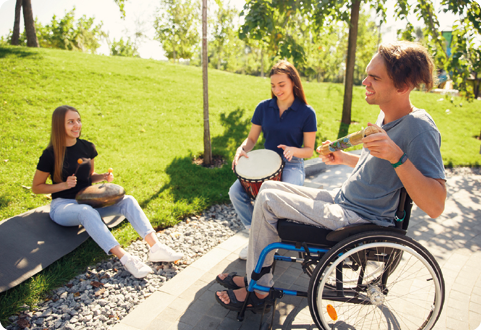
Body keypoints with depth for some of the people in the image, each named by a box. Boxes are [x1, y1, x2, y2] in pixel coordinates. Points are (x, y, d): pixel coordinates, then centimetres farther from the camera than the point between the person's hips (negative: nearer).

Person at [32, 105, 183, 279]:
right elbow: (36, 187, -1)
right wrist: (64, 185, -16)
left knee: (127, 201, -22)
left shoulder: (87, 147, 5)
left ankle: (155, 247, -36)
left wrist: (103, 177, -4)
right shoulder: (50, 154, -9)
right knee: (87, 212, -40)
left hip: (88, 199, 5)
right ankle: (125, 259, -49)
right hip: (62, 205, -4)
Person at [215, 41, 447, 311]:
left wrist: (397, 156, -39)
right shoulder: (386, 116, 6)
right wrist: (343, 158, 7)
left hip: (360, 220, -9)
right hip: (342, 200, 10)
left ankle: (258, 290, 5)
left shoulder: (419, 129, -22)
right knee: (269, 187, 7)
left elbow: (436, 207, -28)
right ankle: (256, 276, 17)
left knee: (267, 200, -15)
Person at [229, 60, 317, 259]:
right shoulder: (264, 108, 5)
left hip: (292, 165, -3)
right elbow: (252, 138, 9)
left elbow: (309, 150, -1)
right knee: (235, 192, -21)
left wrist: (293, 150, -23)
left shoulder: (306, 112, -4)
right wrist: (242, 149, -13)